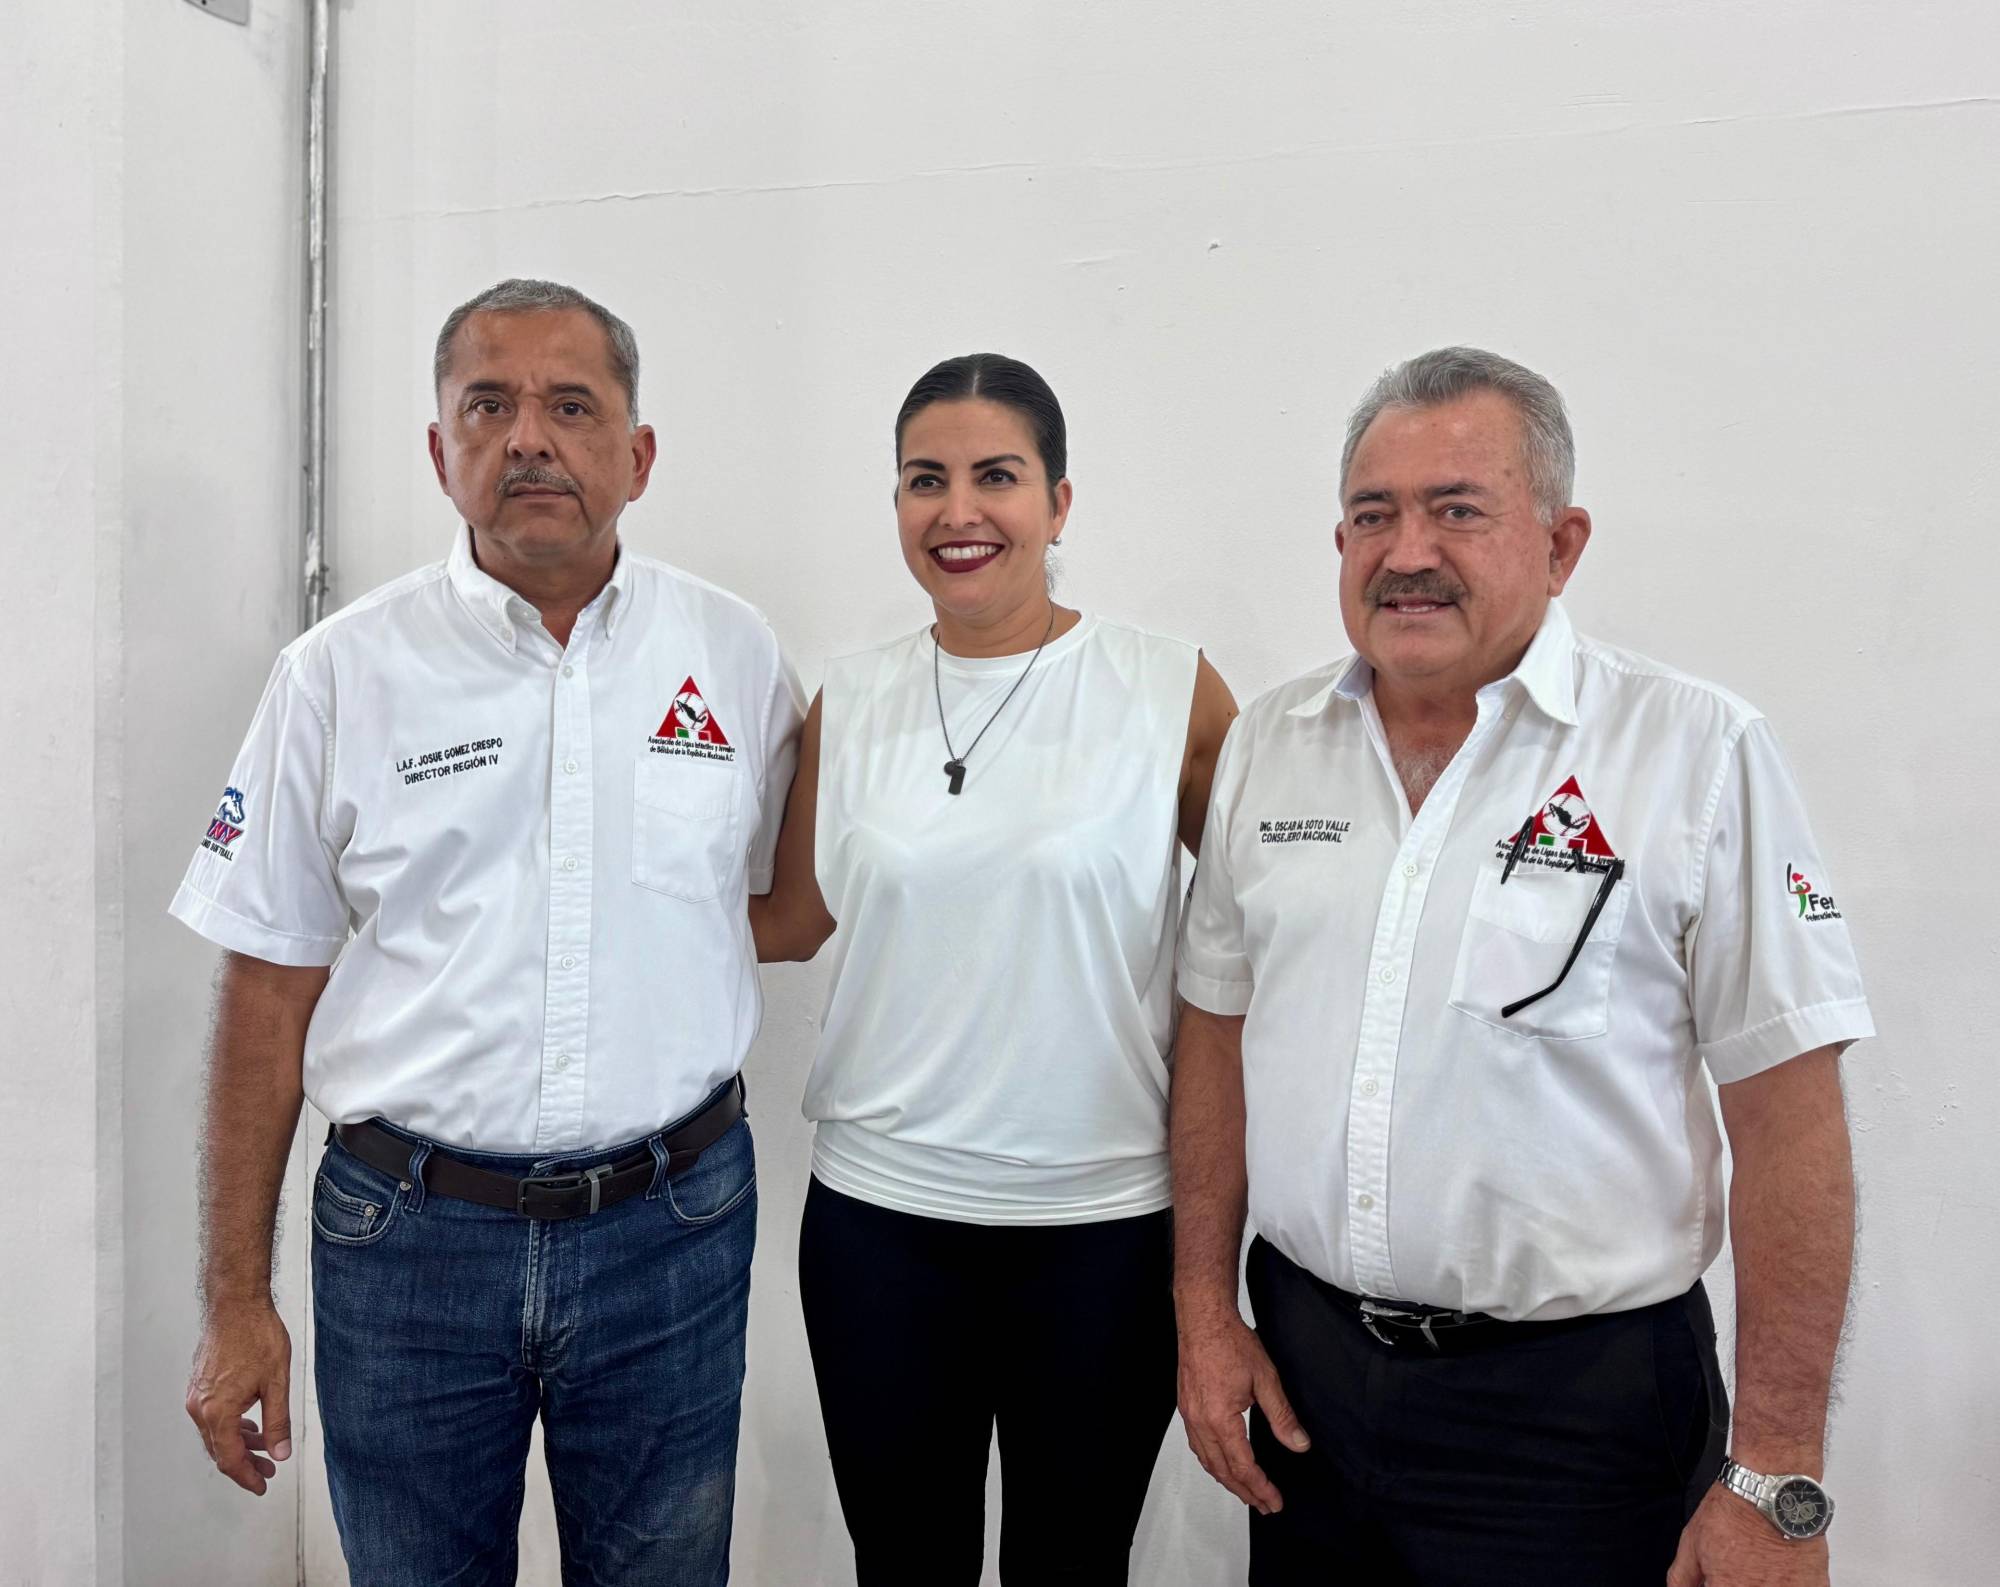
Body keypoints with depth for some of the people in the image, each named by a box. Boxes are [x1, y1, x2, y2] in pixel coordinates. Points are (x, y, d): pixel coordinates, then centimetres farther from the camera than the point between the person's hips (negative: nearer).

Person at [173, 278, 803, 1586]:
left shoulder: (738, 656, 0)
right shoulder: (341, 673, -2)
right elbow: (270, 988, 0)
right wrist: (236, 1301, 1)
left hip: (671, 1226, 1)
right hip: (410, 1232, 0)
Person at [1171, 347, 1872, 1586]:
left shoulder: (1700, 751, -11)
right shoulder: (1267, 744, 2)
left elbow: (1790, 1122, -11)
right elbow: (1221, 1033, 8)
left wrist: (1776, 1481, -11)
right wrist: (1205, 1307, 5)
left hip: (1577, 1399, -4)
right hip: (1305, 1366, 4)